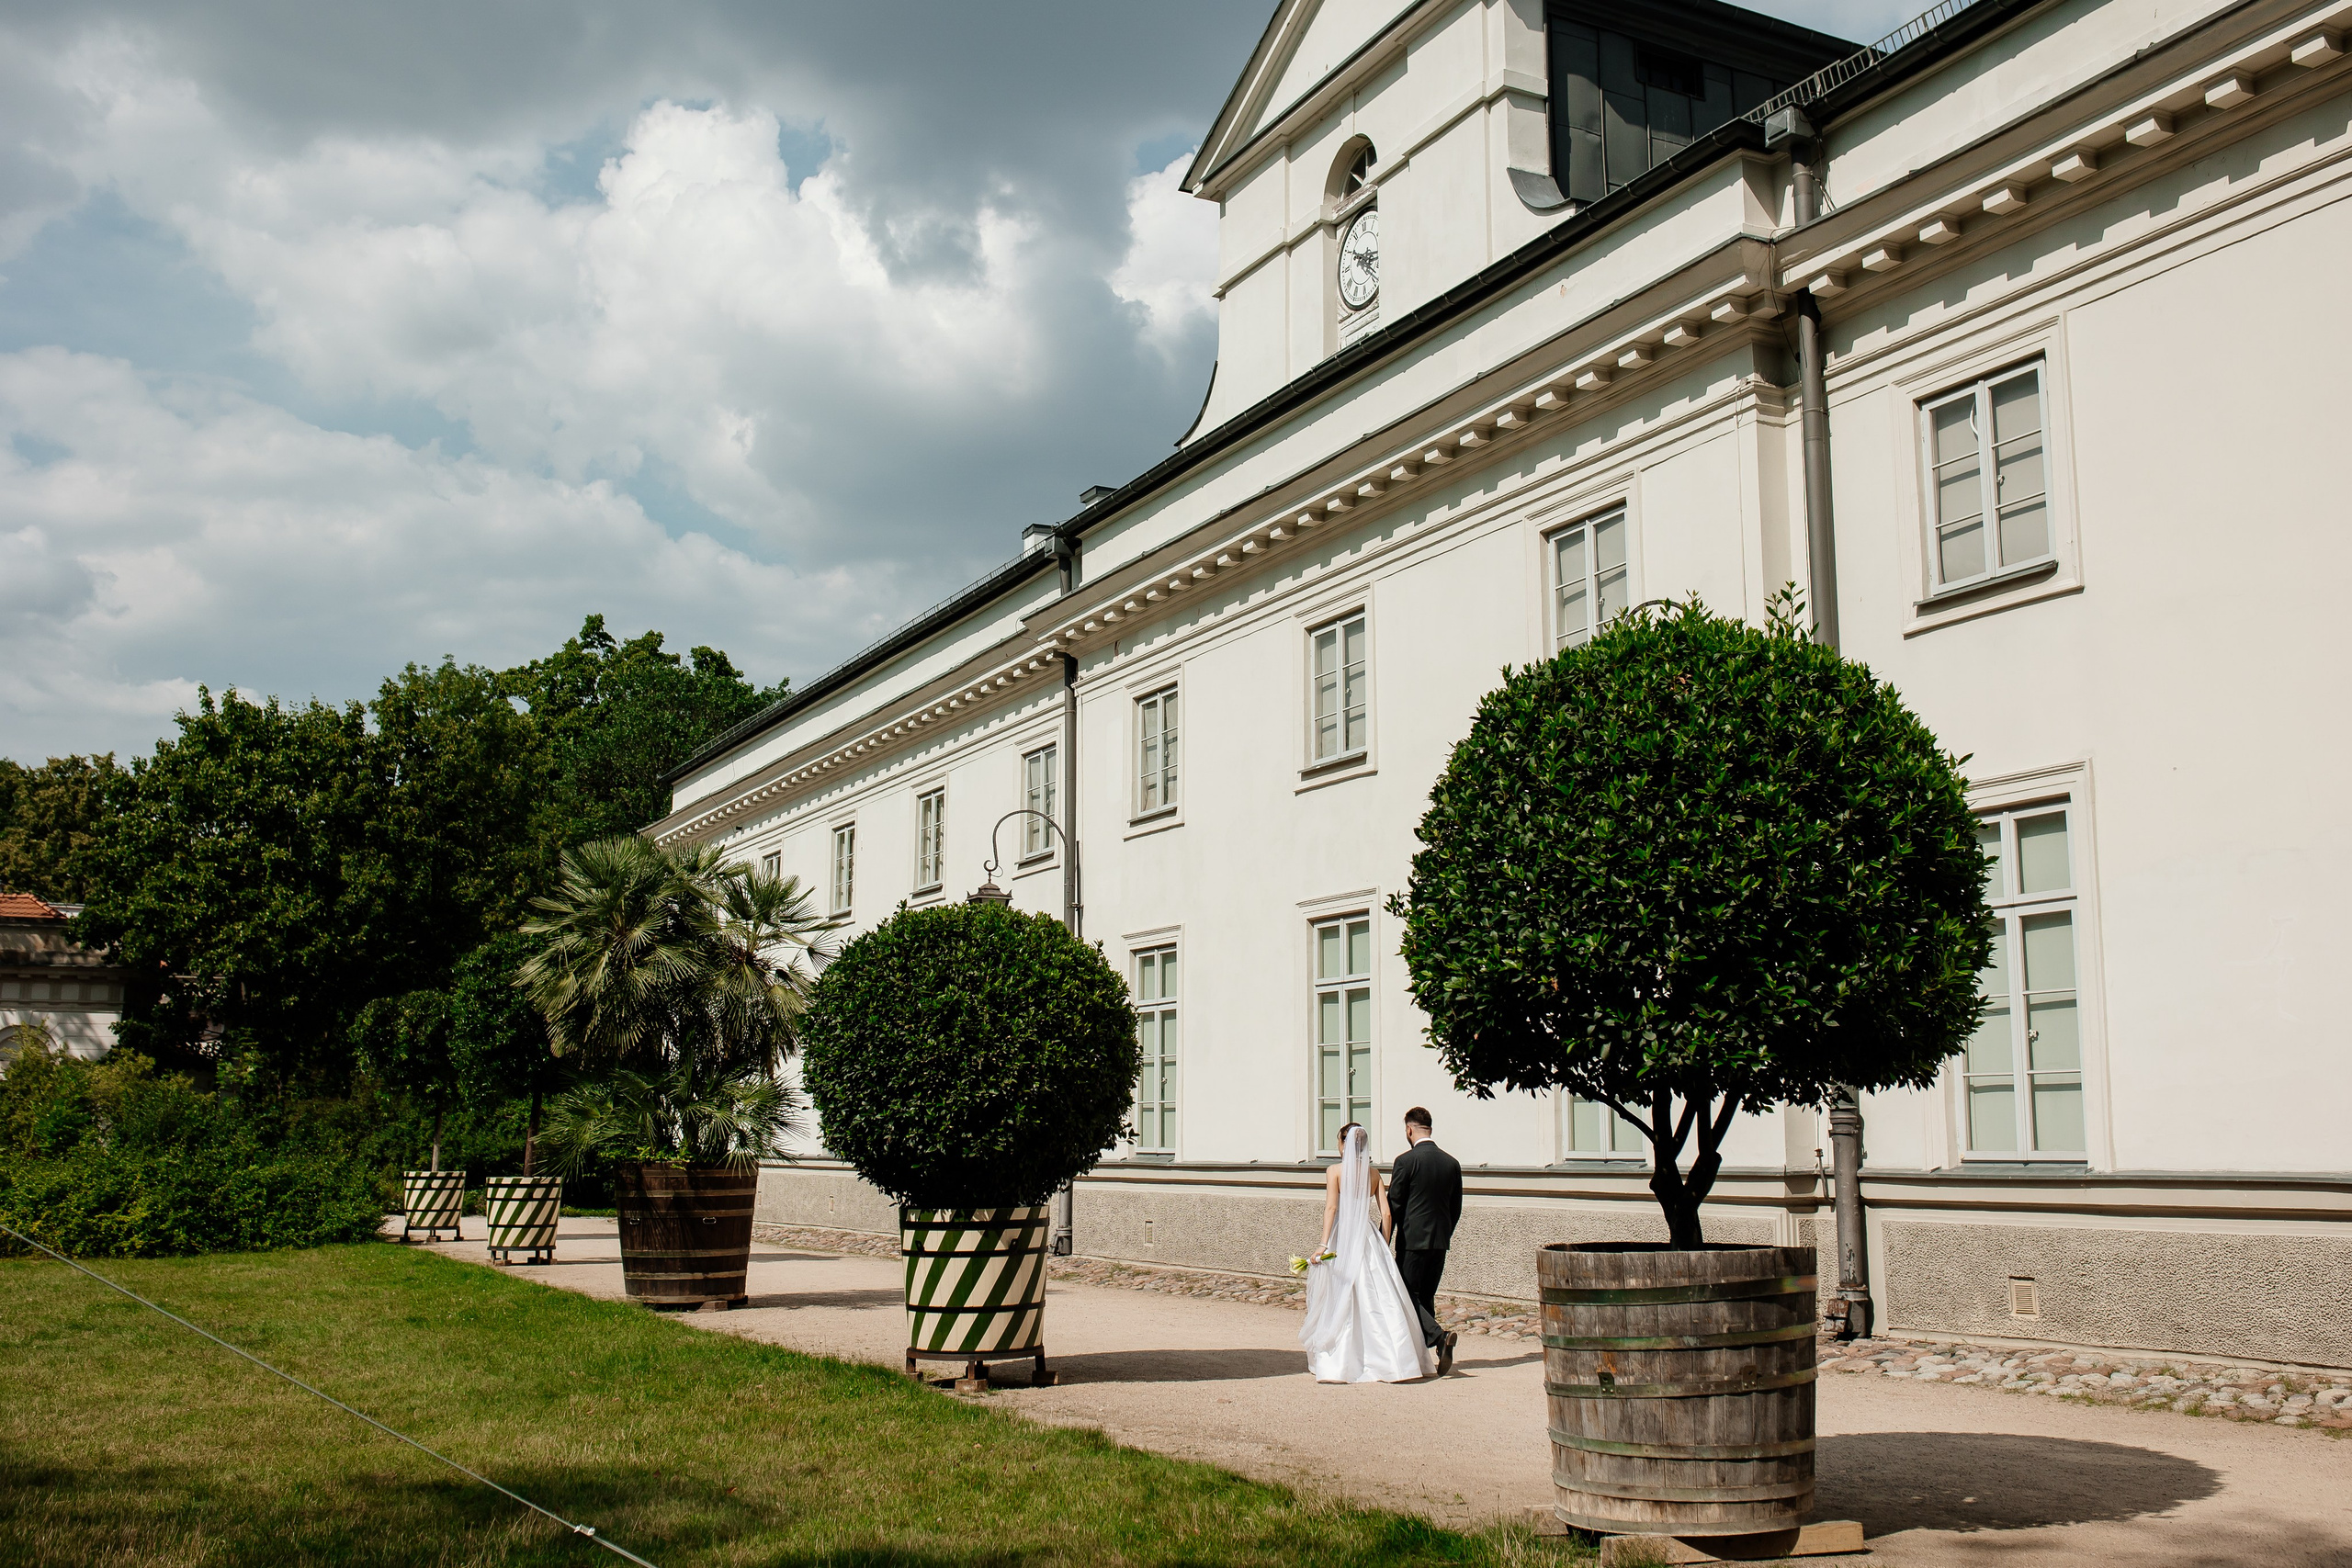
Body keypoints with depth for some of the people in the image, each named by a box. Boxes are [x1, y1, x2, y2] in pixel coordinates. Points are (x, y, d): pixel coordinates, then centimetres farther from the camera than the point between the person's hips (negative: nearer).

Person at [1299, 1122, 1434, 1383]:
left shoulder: (1335, 1171, -3)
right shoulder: (1373, 1173, 7)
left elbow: (1331, 1208, -10)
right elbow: (1385, 1212, 4)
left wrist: (1323, 1243, -12)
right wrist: (1384, 1244, 12)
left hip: (1342, 1239, -3)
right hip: (1369, 1238, 3)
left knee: (1338, 1302, 6)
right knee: (1381, 1301, 3)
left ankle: (1334, 1362, 10)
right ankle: (1396, 1359, -3)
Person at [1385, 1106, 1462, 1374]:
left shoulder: (1406, 1160, -11)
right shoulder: (1452, 1163, 6)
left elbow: (1393, 1204, -9)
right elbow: (1456, 1208, 11)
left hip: (1413, 1239, -6)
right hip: (1440, 1241, 6)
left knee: (1407, 1296, 0)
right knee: (1426, 1297, 14)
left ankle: (1440, 1335, -20)